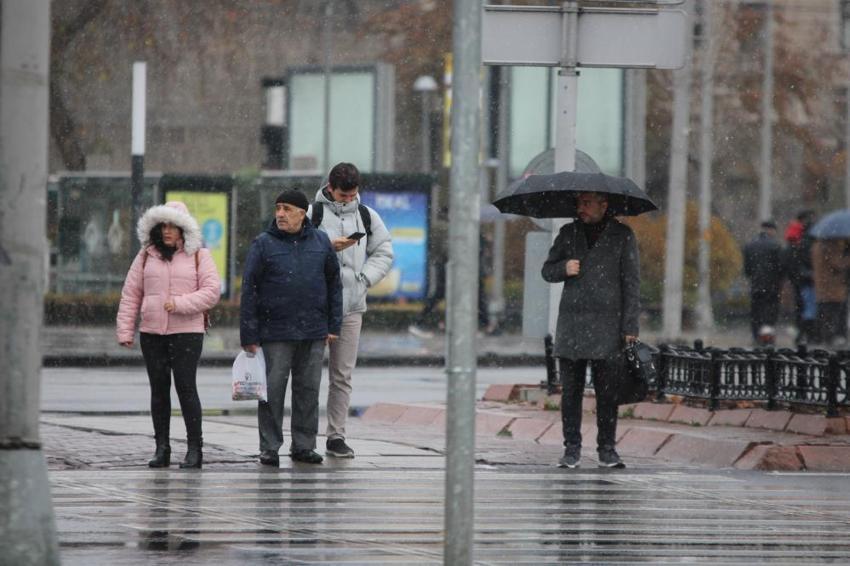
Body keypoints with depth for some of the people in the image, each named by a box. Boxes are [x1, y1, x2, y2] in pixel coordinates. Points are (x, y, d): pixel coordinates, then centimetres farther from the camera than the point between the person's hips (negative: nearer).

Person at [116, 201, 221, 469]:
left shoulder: (198, 256, 3)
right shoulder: (146, 256, 10)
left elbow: (212, 291, -4)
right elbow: (131, 294, 10)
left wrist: (180, 303, -14)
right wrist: (125, 330, 3)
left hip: (186, 332, -3)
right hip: (152, 333, 3)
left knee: (186, 387, -8)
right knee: (159, 390, 6)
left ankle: (194, 448, -3)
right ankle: (161, 448, 12)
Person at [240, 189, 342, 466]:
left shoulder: (321, 242, 6)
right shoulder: (263, 244, -2)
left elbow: (334, 284, 12)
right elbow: (249, 290, -3)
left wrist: (334, 325, 6)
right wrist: (248, 335, -8)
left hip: (313, 332, 2)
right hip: (275, 333, -2)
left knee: (308, 390, 7)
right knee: (272, 390, -1)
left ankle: (304, 446, 16)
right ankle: (269, 448, 6)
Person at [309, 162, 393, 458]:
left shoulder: (367, 216, 10)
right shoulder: (313, 214, -2)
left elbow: (384, 253, 17)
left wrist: (365, 278, 3)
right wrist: (329, 247, -17)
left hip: (351, 307, 3)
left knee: (342, 375, 5)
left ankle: (336, 436, 9)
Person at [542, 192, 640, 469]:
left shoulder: (622, 236, 4)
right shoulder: (569, 233, 12)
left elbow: (631, 282, 3)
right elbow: (547, 270, 17)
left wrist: (630, 326, -4)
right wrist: (564, 269, -8)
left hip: (607, 325, -3)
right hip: (571, 324, 3)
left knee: (607, 391, -3)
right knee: (570, 390, 1)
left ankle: (607, 449, 5)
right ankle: (571, 449, 8)